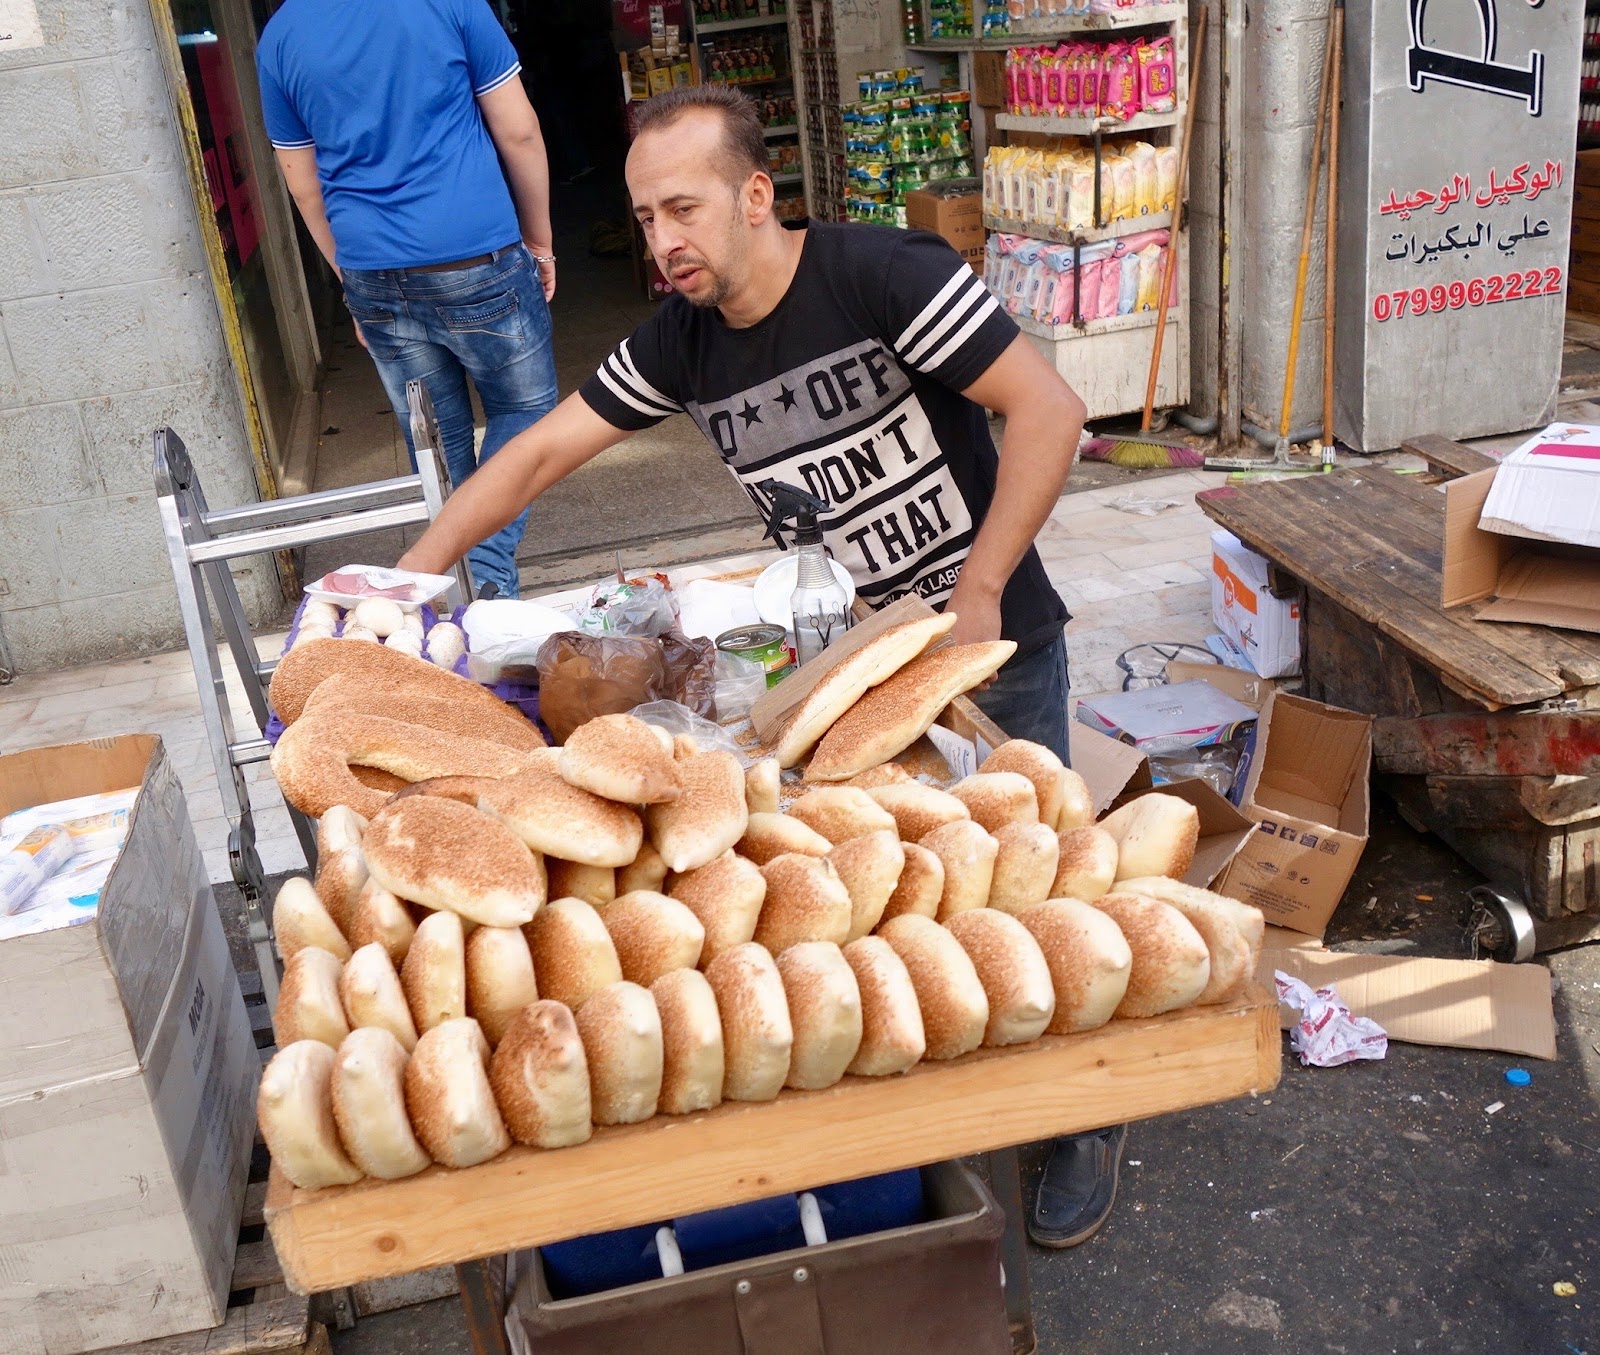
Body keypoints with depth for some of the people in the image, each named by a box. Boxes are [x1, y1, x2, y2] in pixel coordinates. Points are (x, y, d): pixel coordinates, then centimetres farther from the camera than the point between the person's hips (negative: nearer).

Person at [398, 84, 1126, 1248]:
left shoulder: (883, 275, -20)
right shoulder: (682, 343, -2)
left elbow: (1049, 409, -22)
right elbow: (537, 456, 3)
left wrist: (977, 594, -21)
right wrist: (403, 585, -1)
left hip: (995, 648, -5)